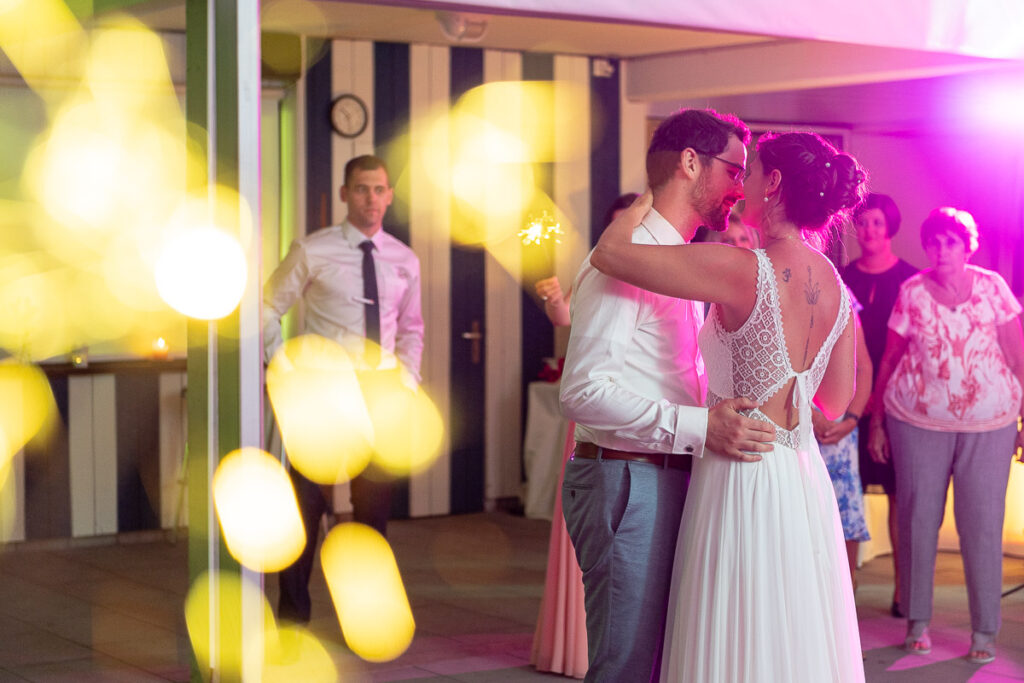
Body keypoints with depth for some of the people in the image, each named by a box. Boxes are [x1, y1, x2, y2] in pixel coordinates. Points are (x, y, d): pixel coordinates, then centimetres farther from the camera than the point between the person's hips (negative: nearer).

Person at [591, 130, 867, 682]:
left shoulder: (743, 270, -17)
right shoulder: (837, 288, 5)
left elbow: (609, 253, -17)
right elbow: (836, 404, 14)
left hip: (744, 480, -7)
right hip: (805, 477, 7)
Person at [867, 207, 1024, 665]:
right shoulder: (911, 292, 1)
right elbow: (889, 360, 6)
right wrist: (876, 421, 5)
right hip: (917, 420, 1)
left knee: (982, 524, -1)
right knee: (917, 520, 4)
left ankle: (984, 631, 9)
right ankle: (917, 622, 18)